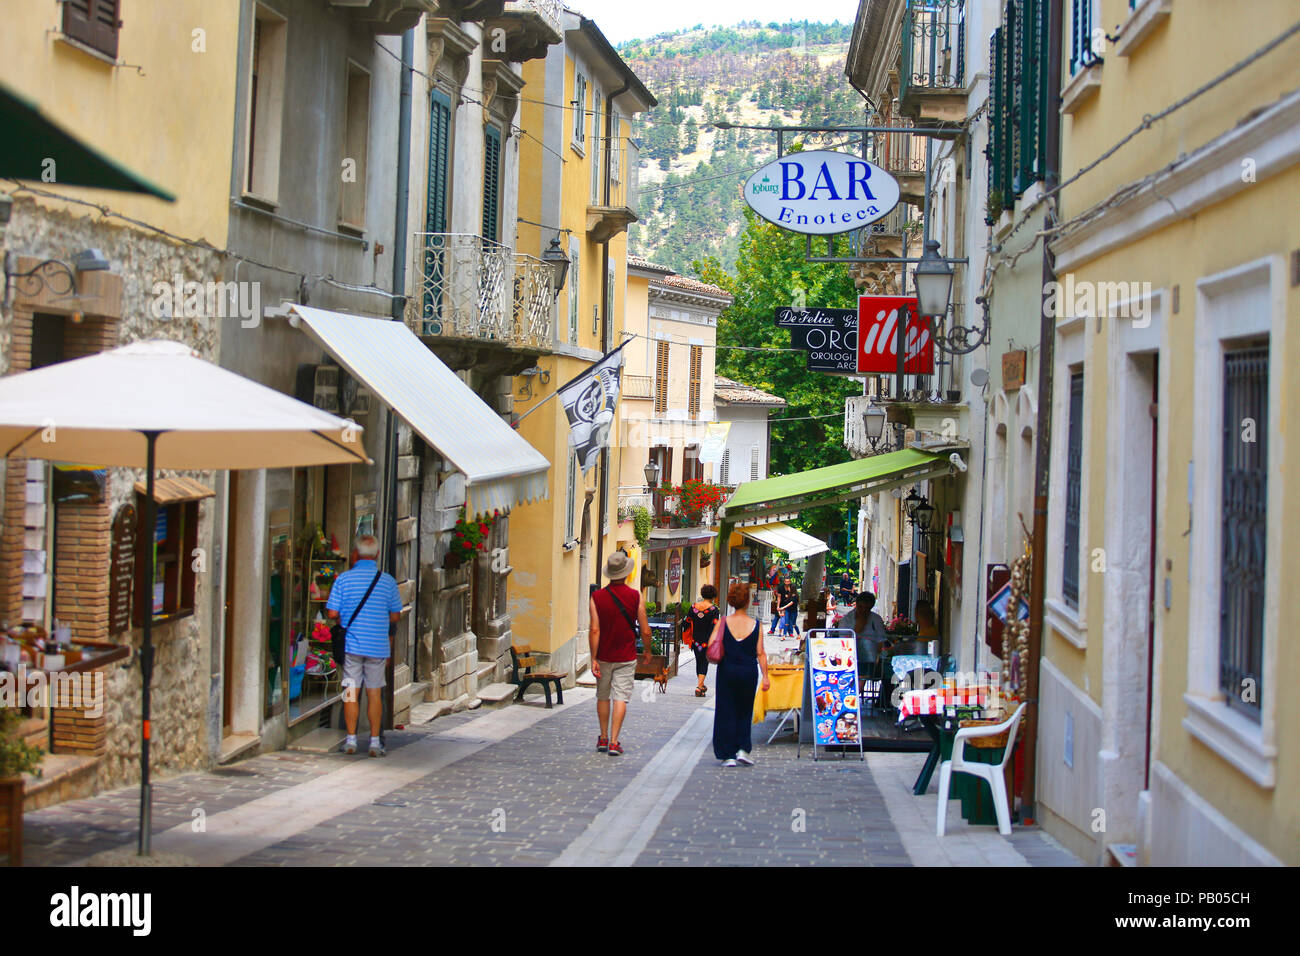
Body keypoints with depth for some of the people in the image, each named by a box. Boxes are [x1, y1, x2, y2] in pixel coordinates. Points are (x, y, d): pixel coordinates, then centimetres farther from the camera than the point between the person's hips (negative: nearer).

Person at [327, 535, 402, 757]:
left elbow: (332, 613, -6)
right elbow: (395, 616, 4)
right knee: (374, 692, 7)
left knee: (351, 692, 7)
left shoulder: (344, 579, -4)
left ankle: (351, 739, 9)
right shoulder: (388, 581, 0)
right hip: (378, 645, 1)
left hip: (352, 644, -1)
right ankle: (375, 741, 8)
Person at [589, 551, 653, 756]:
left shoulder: (597, 597, -7)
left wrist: (593, 659, -9)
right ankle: (614, 742, -7)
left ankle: (603, 739, 22)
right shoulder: (635, 597, -7)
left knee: (603, 696, 15)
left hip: (604, 656, 1)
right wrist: (647, 651, 13)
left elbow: (594, 630, -12)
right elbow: (645, 630, -4)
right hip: (626, 657, -1)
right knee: (620, 697, -1)